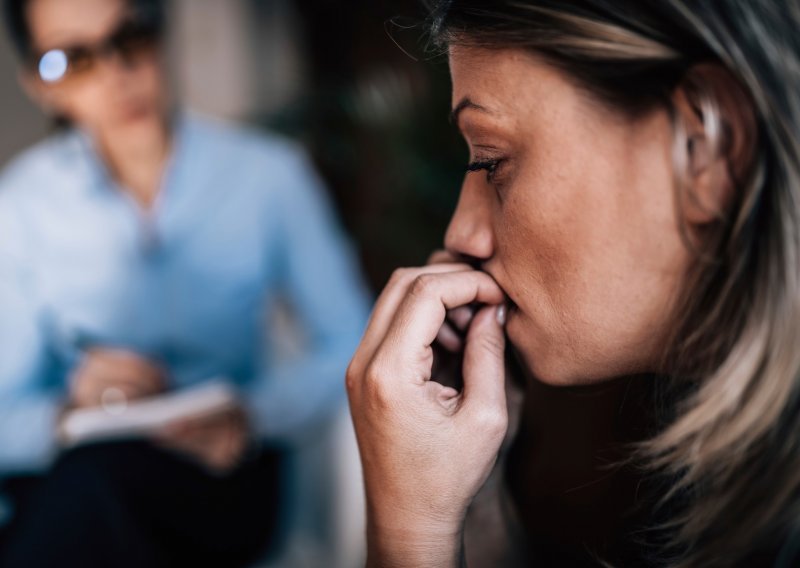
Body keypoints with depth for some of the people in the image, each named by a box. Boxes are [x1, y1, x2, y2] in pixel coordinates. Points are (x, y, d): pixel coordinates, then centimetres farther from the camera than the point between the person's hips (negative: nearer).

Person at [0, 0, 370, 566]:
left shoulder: (267, 174, -3)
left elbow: (349, 342, 0)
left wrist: (254, 417, -18)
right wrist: (68, 414, -26)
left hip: (225, 476, -1)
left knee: (98, 472, -34)